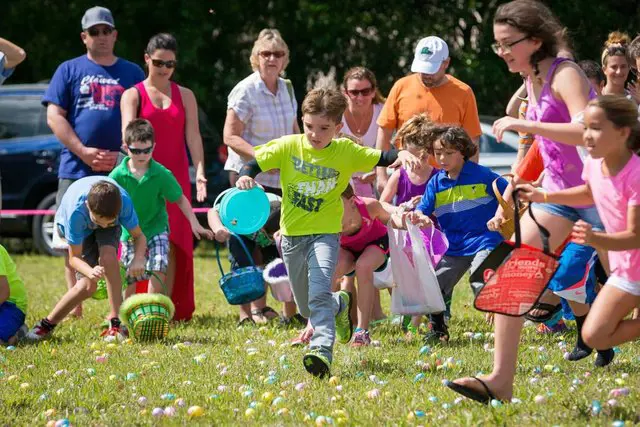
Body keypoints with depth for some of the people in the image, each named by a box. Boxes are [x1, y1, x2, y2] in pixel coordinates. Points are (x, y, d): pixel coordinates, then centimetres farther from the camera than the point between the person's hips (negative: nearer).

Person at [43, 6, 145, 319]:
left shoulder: (131, 73, 13)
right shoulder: (69, 70, 10)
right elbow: (54, 117, 2)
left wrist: (122, 155, -6)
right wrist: (84, 152, -9)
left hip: (121, 171, 0)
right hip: (76, 171, 0)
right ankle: (74, 308, 5)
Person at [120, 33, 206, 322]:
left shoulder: (185, 96, 13)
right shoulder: (133, 95, 5)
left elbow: (193, 136, 4)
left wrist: (199, 171, -12)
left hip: (175, 179, 2)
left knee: (170, 245, -1)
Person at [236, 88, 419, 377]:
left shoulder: (346, 151, -7)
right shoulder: (288, 146, -6)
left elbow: (380, 158, -3)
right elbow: (256, 162, -4)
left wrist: (401, 154, -23)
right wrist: (245, 176, -26)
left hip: (325, 233, -3)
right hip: (292, 234, 3)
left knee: (319, 293, -26)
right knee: (305, 307, 18)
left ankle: (322, 352, -33)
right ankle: (340, 305, 50)